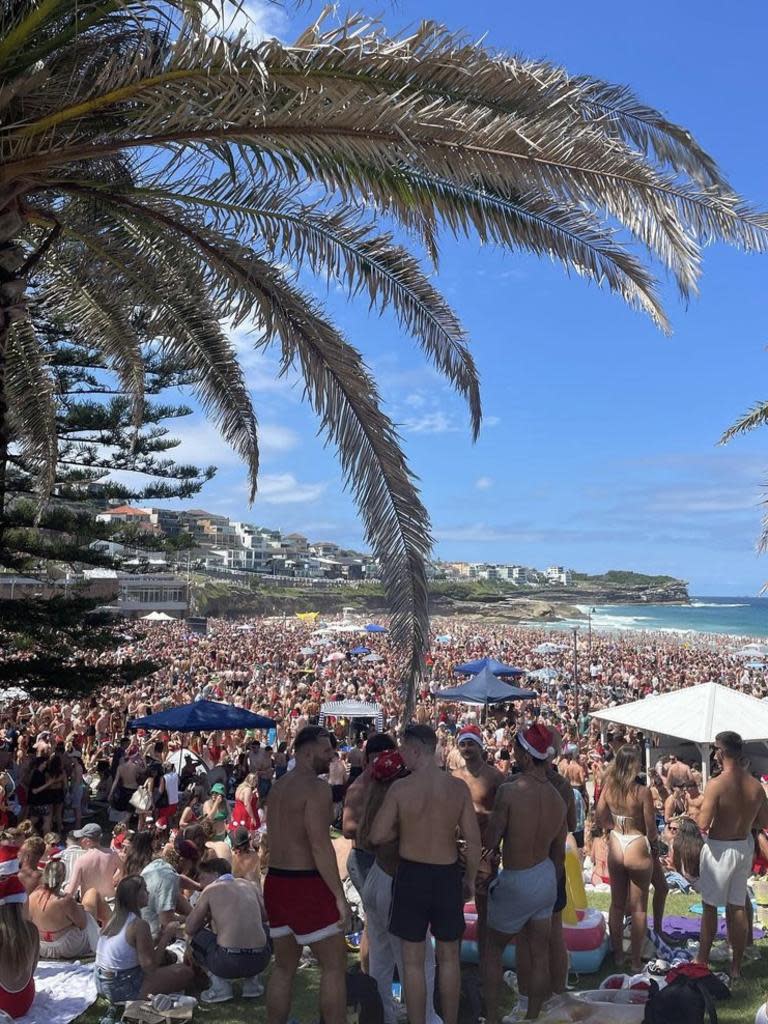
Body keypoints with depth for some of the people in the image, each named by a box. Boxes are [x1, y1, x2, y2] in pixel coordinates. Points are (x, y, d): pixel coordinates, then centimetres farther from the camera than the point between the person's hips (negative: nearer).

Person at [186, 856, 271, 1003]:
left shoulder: (211, 890, 4)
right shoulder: (249, 884, 15)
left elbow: (190, 929, 5)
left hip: (229, 962, -4)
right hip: (260, 961, 4)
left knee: (196, 938, 22)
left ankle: (220, 986, 8)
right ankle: (252, 981, 20)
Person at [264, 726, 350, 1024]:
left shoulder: (278, 786, 13)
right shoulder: (317, 786, -15)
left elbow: (284, 837, 13)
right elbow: (320, 846, -20)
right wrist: (339, 896, -17)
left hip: (276, 881, 9)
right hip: (306, 885, -8)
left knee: (284, 967, 17)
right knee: (335, 965, 4)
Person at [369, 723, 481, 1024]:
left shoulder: (400, 787, -13)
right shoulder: (458, 787, -7)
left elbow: (377, 836, -11)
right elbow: (473, 840, -4)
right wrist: (469, 878, 9)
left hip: (411, 875, -2)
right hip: (448, 875, 2)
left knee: (413, 961, 11)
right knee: (449, 958, 18)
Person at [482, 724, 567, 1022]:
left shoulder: (509, 791, -23)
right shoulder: (558, 799, -3)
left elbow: (491, 841, -17)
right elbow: (559, 854, 7)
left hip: (516, 883, -5)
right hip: (547, 878, 5)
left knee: (493, 949, 16)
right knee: (540, 957, 15)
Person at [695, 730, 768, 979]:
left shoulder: (716, 784, -22)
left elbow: (704, 824, -24)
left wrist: (695, 813, -3)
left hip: (719, 849, -5)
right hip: (744, 847, 5)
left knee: (710, 906, 10)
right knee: (738, 907, 14)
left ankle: (702, 960, 21)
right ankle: (736, 967, 22)